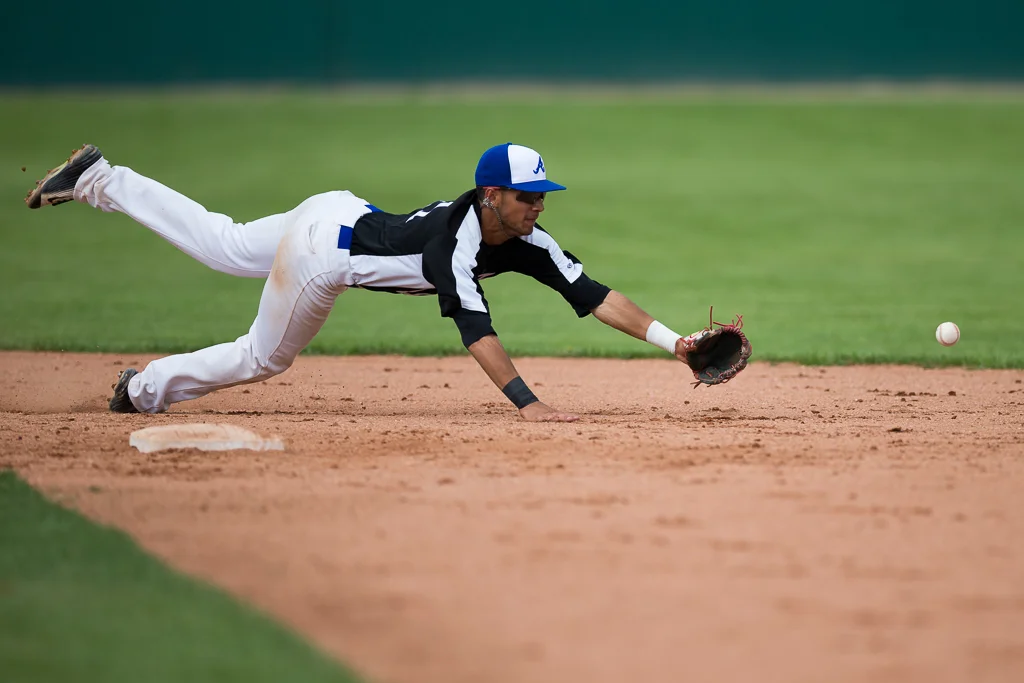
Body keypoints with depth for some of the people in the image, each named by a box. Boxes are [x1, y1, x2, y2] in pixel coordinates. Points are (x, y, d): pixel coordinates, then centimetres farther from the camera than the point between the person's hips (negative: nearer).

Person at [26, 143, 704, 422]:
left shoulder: (526, 241, -16)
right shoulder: (455, 238, -37)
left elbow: (593, 295, -20)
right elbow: (475, 328, -47)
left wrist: (669, 339, -30)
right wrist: (527, 403, -54)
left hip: (341, 215, 7)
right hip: (322, 244, -7)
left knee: (222, 245, 26)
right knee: (263, 357, 10)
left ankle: (99, 180, 35)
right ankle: (147, 388, 28)